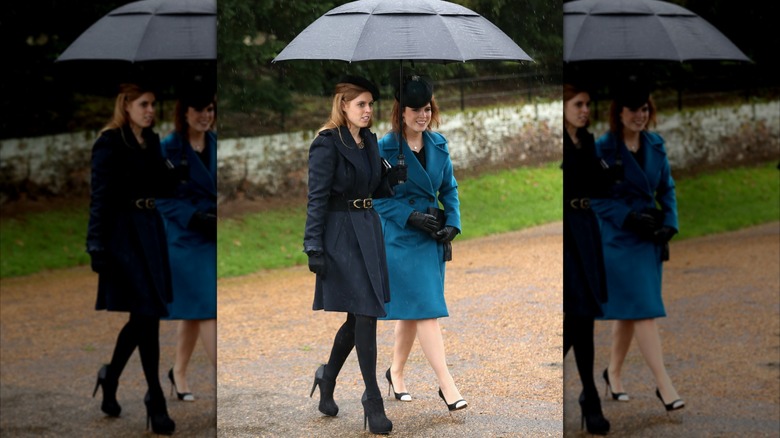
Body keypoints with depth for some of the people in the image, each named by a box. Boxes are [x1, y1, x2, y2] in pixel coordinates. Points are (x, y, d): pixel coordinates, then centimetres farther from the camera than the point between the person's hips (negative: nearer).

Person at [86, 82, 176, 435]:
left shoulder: (152, 141, 10)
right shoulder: (110, 144, -10)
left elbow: (163, 187, 12)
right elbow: (100, 196, -13)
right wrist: (97, 247, -17)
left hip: (150, 229, 7)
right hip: (124, 230, -7)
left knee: (143, 315, 11)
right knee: (147, 313, -8)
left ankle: (111, 376, 30)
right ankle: (155, 399, -2)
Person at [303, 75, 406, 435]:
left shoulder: (369, 141, 11)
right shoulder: (327, 144, -12)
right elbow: (316, 198, -14)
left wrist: (396, 175, -3)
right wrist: (314, 246, -18)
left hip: (368, 231, 8)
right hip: (341, 233, -8)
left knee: (359, 316, 11)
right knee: (365, 313, -9)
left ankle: (327, 378, 31)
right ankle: (372, 401, -2)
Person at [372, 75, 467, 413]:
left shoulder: (438, 144, 7)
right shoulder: (385, 148, -9)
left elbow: (449, 188, 13)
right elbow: (377, 198, -8)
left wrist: (452, 223, -2)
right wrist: (411, 217, -17)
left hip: (432, 239, 6)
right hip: (400, 239, -6)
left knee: (412, 311, 13)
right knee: (425, 309, -10)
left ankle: (396, 373, 30)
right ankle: (447, 385, -11)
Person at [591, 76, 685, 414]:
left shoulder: (655, 145, 6)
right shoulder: (603, 148, -10)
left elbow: (667, 188, 12)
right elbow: (595, 198, -9)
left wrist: (670, 223, -3)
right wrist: (630, 217, -19)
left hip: (650, 239, 6)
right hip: (619, 240, -6)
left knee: (628, 312, 14)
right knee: (643, 311, -10)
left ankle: (613, 373, 31)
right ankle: (664, 385, -10)